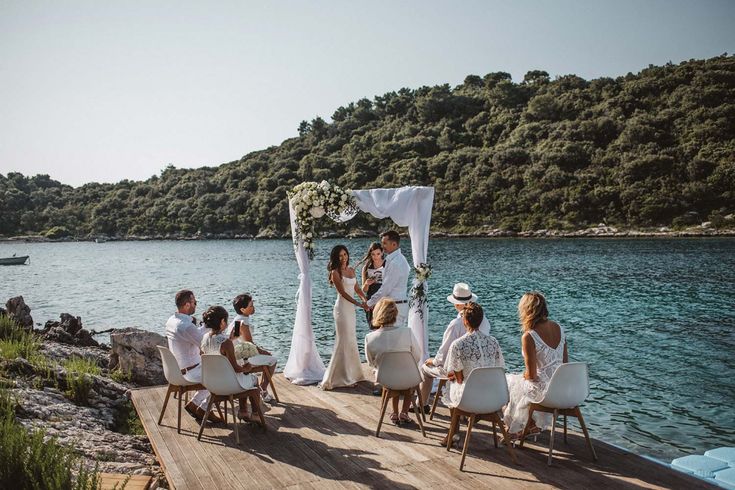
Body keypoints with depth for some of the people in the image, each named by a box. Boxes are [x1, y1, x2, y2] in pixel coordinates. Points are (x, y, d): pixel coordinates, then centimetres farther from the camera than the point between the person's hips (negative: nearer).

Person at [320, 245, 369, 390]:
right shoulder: (335, 272, -9)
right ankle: (341, 377, 3)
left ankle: (350, 374, 22)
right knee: (344, 342, -5)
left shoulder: (351, 270, 12)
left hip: (351, 308, 8)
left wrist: (366, 300, 0)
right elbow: (343, 292, -14)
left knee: (351, 341, 12)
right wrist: (359, 304, -18)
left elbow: (357, 289, 15)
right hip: (342, 308, -7)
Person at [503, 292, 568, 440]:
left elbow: (531, 375, -16)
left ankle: (516, 429, 36)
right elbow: (565, 361, 9)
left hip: (546, 391, -7)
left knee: (509, 383, 21)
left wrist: (524, 376, 7)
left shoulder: (528, 337, -21)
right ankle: (536, 425, 39)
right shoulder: (558, 327, 0)